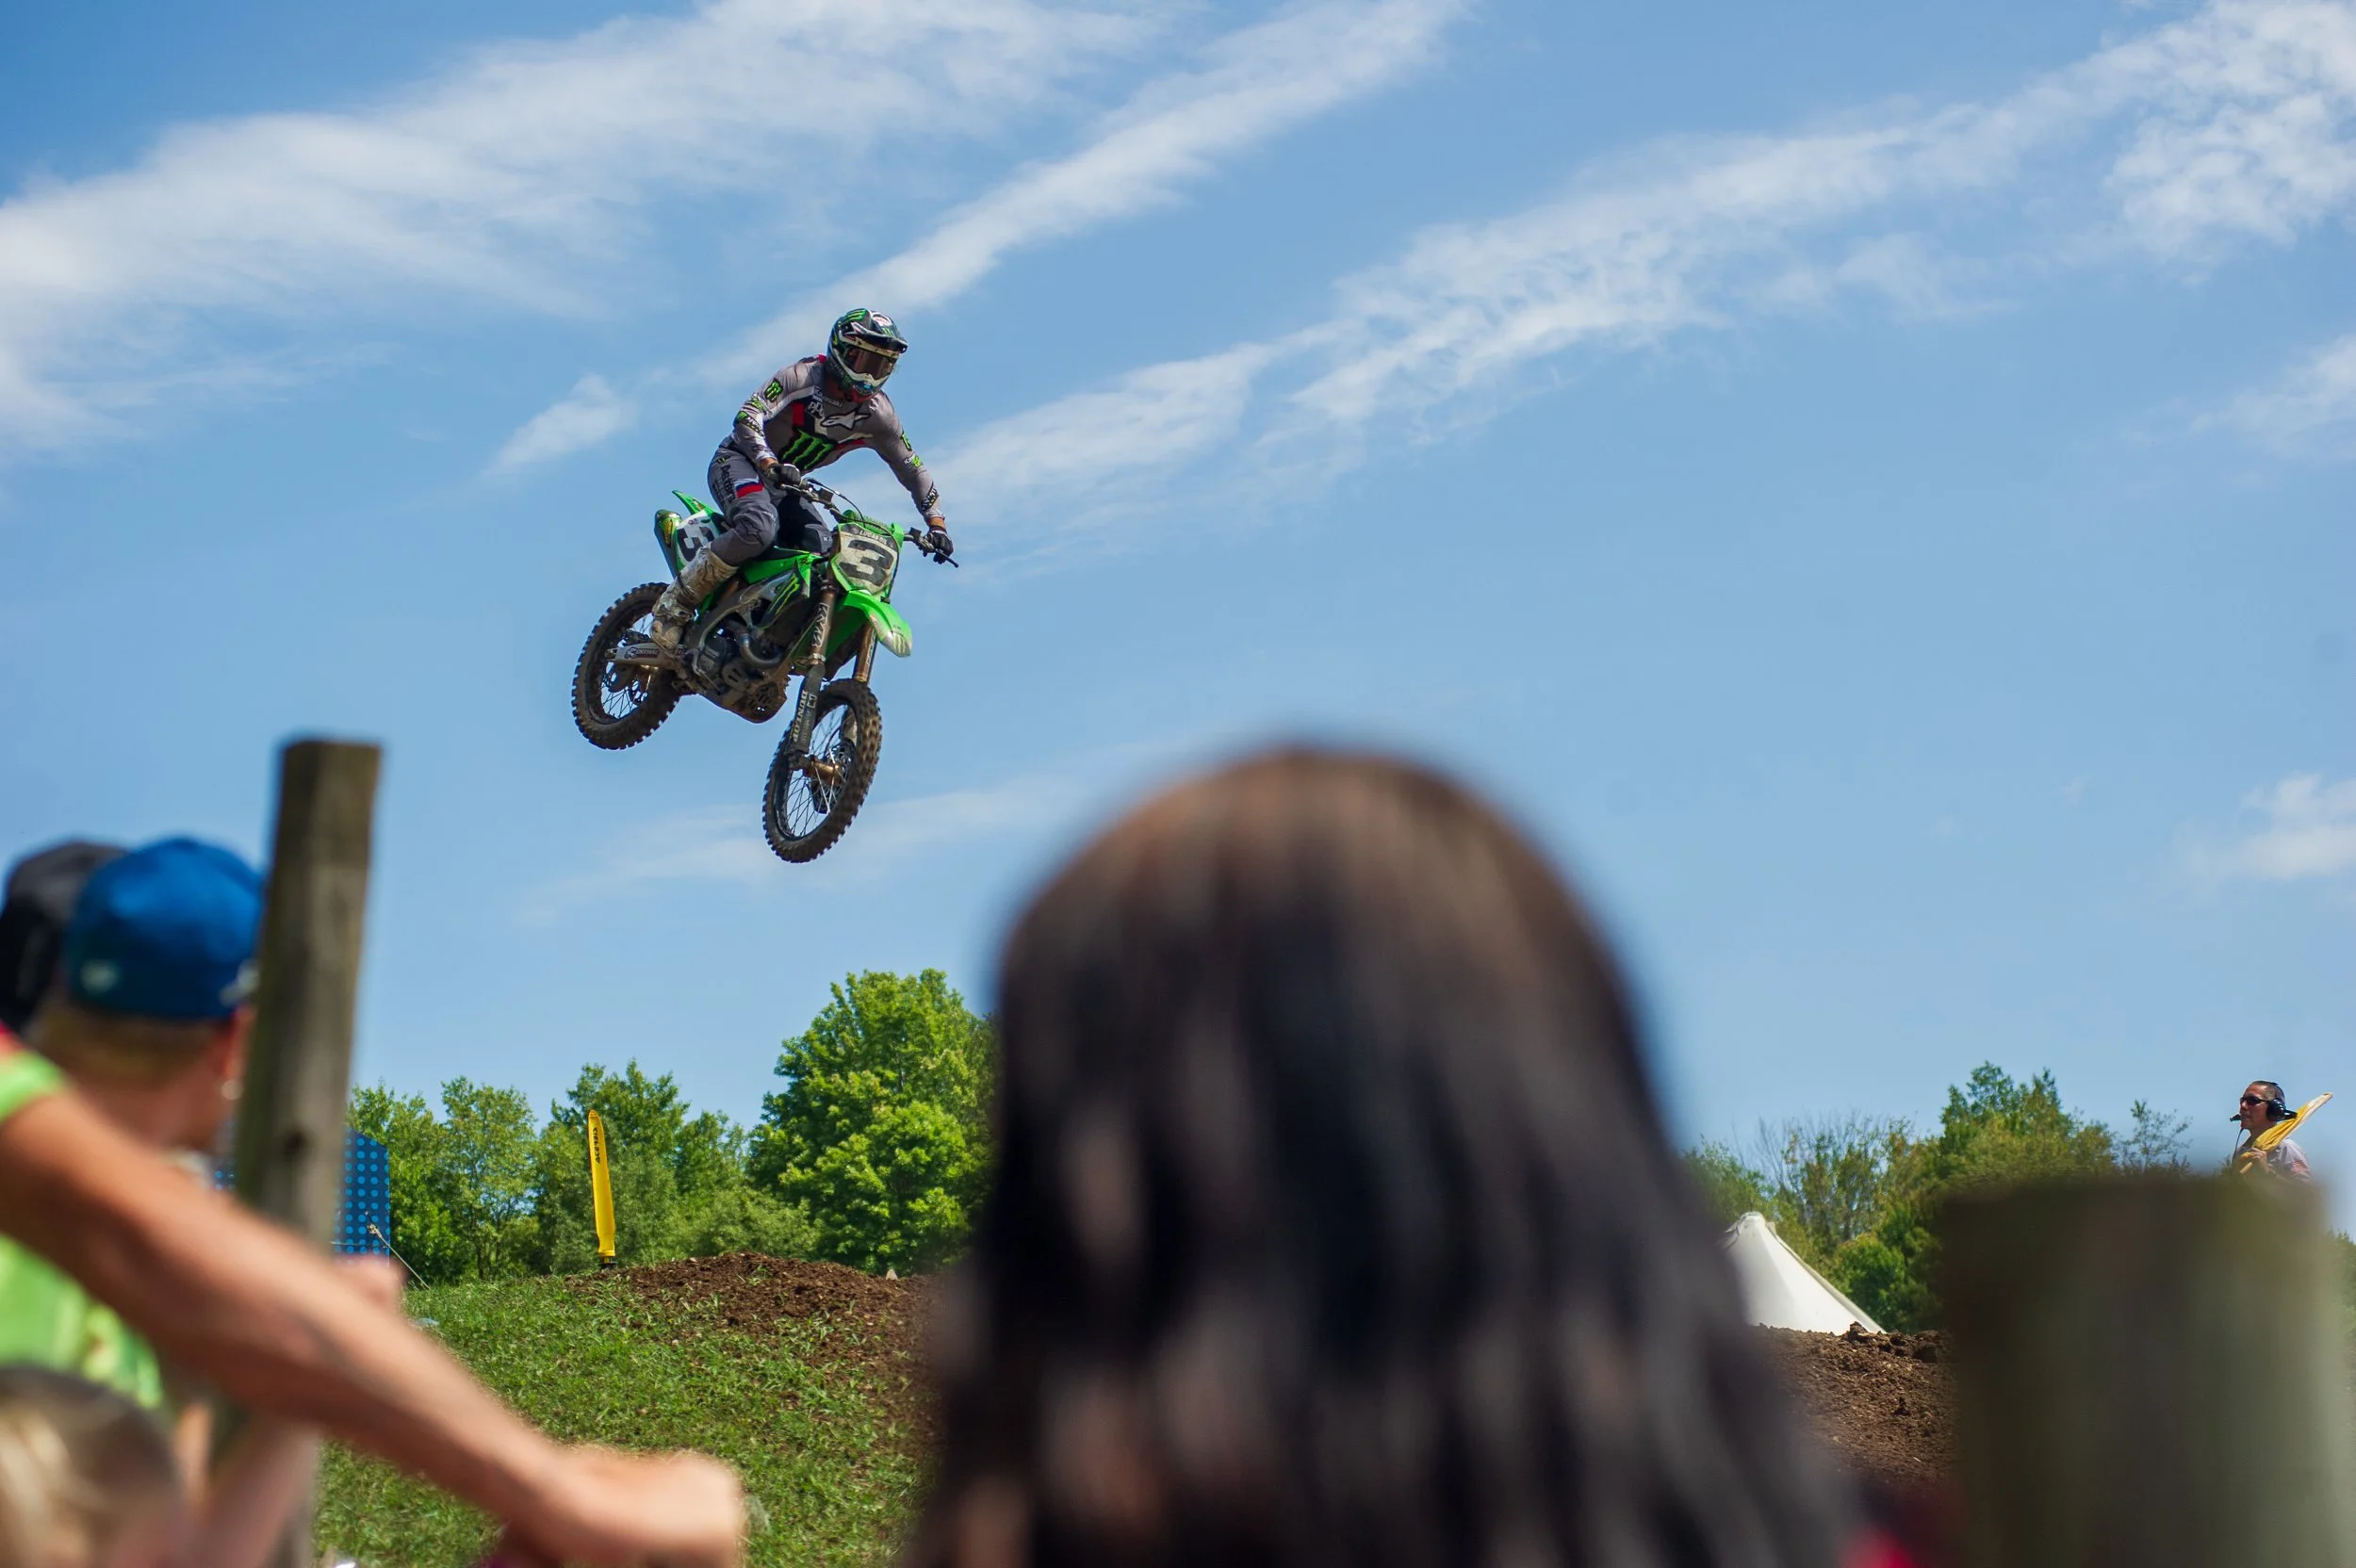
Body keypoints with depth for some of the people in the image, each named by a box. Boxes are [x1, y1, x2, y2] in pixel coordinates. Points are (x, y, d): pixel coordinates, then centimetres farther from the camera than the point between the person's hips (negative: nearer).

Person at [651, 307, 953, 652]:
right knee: (760, 527, -36)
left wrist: (936, 523, -9)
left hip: (787, 481, 6)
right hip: (741, 460, -6)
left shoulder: (878, 414, -4)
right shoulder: (803, 376, -19)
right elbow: (747, 416, -30)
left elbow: (913, 469, 3)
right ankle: (676, 602, -25)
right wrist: (770, 464, -47)